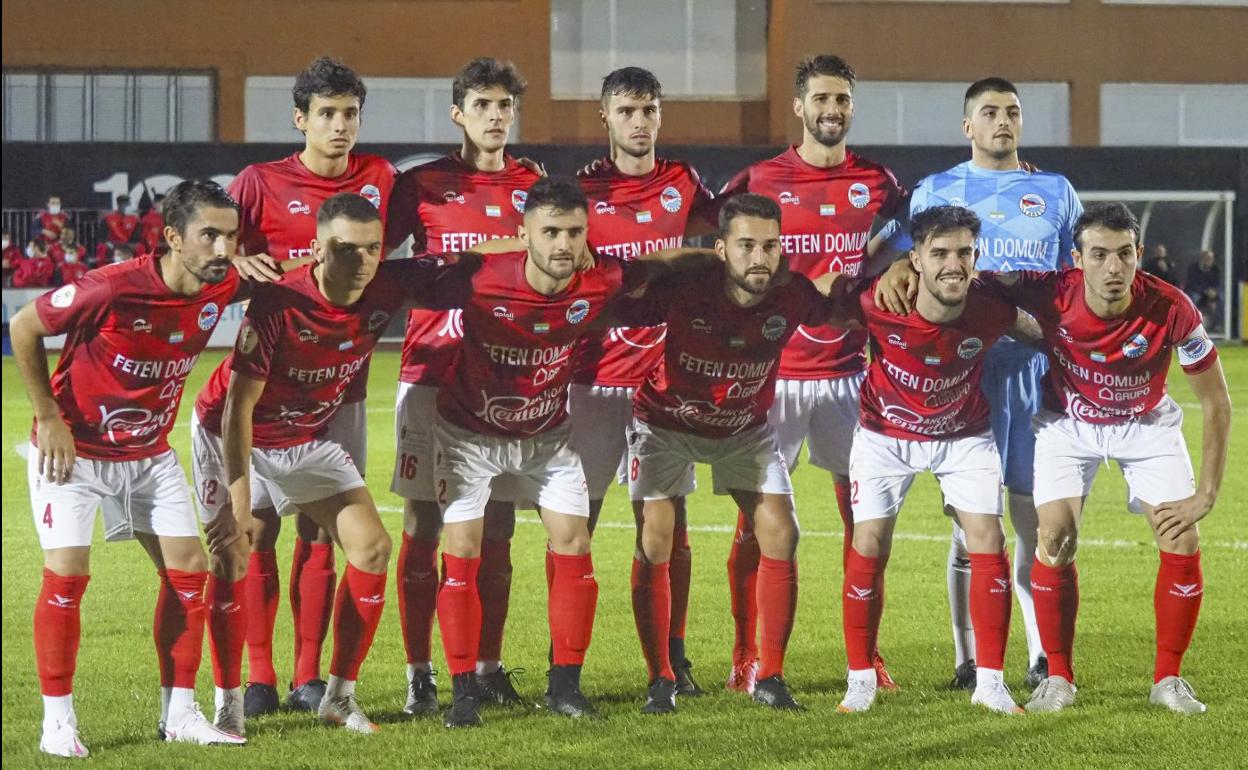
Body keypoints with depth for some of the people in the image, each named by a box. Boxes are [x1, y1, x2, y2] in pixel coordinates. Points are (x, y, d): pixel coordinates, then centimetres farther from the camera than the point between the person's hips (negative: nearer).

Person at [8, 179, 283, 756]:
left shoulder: (222, 288, -11)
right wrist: (49, 418, -14)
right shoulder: (112, 289, -29)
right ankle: (57, 721, -4)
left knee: (188, 570, 0)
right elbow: (24, 327, -15)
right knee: (67, 573, -14)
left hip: (149, 454, 6)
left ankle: (179, 714, 10)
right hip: (73, 449, -6)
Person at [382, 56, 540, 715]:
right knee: (423, 529, -3)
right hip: (431, 377, -2)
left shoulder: (536, 188, 10)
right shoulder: (422, 186, 3)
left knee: (496, 532, 5)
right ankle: (419, 674, 2)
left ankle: (488, 668, 13)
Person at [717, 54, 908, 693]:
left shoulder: (878, 184, 7)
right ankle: (747, 659, 7)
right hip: (773, 371, -2)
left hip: (851, 371, 2)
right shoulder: (758, 182, -1)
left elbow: (893, 263, 18)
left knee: (863, 516, 3)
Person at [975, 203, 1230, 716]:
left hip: (1146, 424, 0)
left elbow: (1216, 403, -18)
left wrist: (1207, 494, -18)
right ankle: (1058, 678, 2)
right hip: (1067, 421, 0)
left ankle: (1168, 678, 9)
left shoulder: (1172, 311, -31)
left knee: (1182, 546, -11)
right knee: (1056, 541, -15)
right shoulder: (1049, 294, -31)